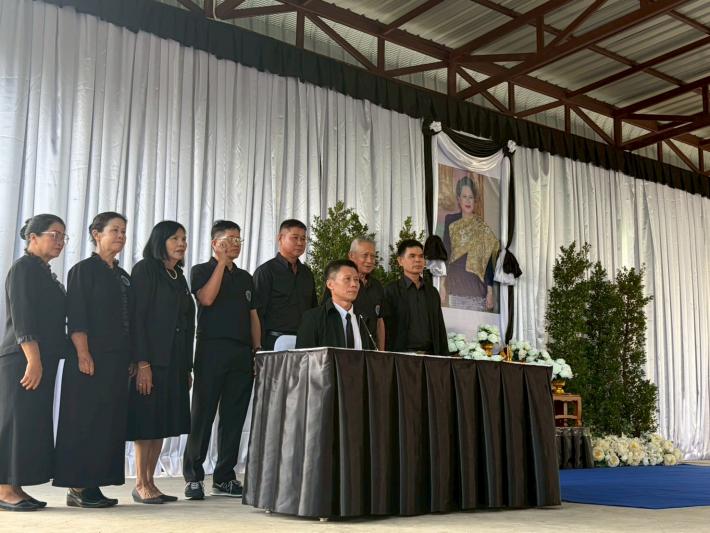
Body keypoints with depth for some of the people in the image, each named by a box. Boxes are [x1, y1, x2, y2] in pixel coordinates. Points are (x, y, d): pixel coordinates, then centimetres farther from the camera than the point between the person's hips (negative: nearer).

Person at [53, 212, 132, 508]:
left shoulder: (123, 276, 17)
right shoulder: (84, 270, -2)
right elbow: (76, 316, -10)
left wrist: (131, 358, 12)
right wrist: (83, 354, -18)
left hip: (118, 360, 7)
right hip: (91, 359, -7)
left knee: (111, 422, 6)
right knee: (85, 421, -5)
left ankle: (92, 484, 13)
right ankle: (77, 487, 2)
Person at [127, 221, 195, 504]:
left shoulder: (179, 277, 18)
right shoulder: (145, 269, -3)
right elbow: (137, 317, -12)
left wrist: (187, 367, 12)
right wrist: (142, 363, -19)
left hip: (175, 362, 7)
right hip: (151, 360, -7)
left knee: (163, 423, 7)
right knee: (146, 422, -4)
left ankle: (149, 483, 13)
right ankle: (141, 486, 3)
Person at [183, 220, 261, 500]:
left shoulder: (245, 277, 20)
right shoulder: (201, 271, 5)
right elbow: (206, 298, -14)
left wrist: (257, 349, 9)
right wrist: (222, 263, -8)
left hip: (242, 352, 5)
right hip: (212, 349, -5)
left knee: (234, 417, 5)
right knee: (203, 414, -4)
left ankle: (224, 477, 13)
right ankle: (193, 477, 2)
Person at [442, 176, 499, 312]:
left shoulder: (482, 227, 0)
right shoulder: (450, 220, 7)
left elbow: (488, 261, 0)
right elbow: (445, 252, 10)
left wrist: (490, 291, -4)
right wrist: (443, 285, 6)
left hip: (476, 285, -2)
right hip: (454, 286, 2)